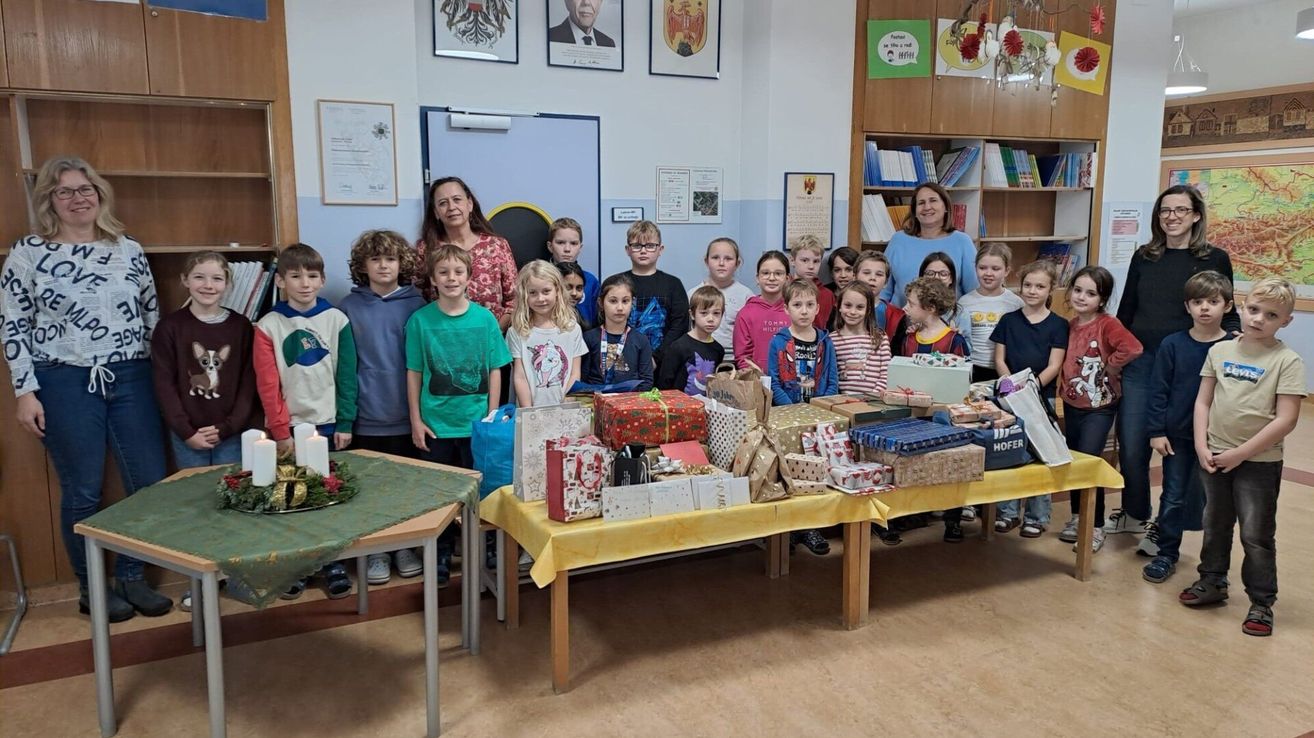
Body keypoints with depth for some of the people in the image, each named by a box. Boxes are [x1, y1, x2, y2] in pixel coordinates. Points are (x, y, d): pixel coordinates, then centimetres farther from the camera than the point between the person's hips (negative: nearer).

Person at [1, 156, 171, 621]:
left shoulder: (129, 251, 6)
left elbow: (152, 315, 12)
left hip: (131, 379, 3)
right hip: (64, 383, -3)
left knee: (151, 483, 4)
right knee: (83, 491, 4)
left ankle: (131, 578, 21)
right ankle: (91, 588, 21)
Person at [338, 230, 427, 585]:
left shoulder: (415, 304, 0)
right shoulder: (349, 307, 0)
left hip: (407, 416, 0)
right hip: (366, 418, 0)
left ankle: (405, 546, 27)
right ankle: (376, 551, 25)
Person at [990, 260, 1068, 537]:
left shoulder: (1058, 325, 1)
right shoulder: (1008, 320, 7)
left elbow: (1054, 366, -5)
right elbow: (999, 359, 5)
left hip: (1042, 396, -2)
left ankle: (1037, 516, 12)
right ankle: (1008, 511, 15)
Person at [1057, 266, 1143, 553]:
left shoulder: (1107, 324, -16)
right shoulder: (1071, 324, 3)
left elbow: (1133, 348, -32)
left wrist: (1110, 368, -19)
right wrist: (1064, 383, 3)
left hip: (1099, 405, -7)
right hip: (1072, 403, 7)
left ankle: (1096, 527, 7)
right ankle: (1077, 518, 29)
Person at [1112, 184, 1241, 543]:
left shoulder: (1214, 259, 0)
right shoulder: (1143, 257, 8)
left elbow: (1226, 313, 5)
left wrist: (1234, 336, -16)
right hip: (1138, 364, 3)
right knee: (1130, 446, 5)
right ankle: (1134, 513, 27)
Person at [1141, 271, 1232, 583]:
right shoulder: (1172, 345, -4)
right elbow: (1159, 391, -2)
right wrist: (1156, 431, -5)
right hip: (1177, 436, 1)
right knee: (1173, 497, 9)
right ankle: (1165, 553, 22)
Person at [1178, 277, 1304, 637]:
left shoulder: (1287, 361, -10)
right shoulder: (1220, 350, 2)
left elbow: (1286, 420, -15)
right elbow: (1203, 401, 6)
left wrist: (1240, 453, -16)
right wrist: (1201, 446, -5)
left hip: (1259, 461, -4)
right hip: (1215, 456, 4)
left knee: (1256, 535, 3)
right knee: (1215, 525, 18)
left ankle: (1261, 603, 17)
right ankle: (1212, 581, 35)